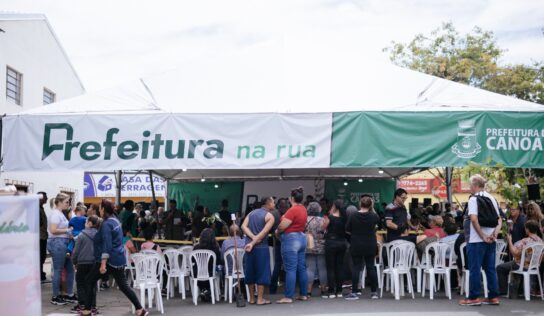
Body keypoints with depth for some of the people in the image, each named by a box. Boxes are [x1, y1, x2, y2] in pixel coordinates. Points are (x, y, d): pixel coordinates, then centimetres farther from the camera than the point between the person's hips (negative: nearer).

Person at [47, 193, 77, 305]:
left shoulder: (60, 213, 17)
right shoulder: (55, 214, -12)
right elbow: (53, 230, -21)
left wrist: (70, 235, 6)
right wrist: (68, 230, -15)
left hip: (63, 243, 10)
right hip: (57, 243, -10)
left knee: (70, 269, 12)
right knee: (58, 271, -2)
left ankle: (70, 295, 19)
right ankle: (55, 297, 7)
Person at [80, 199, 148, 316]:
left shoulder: (106, 224, -15)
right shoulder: (115, 220, 12)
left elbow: (106, 245, -24)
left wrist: (103, 264, -28)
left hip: (109, 259, -9)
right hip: (119, 259, 9)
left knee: (88, 281, 7)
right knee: (123, 286, 10)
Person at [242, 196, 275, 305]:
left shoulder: (251, 213, 13)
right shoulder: (270, 216, -5)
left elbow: (244, 226, 0)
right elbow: (264, 232, -17)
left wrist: (253, 238, -8)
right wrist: (253, 243, -17)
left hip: (249, 245, 6)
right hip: (261, 247, -6)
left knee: (250, 272, 11)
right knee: (261, 273, 1)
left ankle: (251, 298, 17)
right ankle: (260, 299, 2)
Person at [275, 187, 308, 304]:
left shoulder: (293, 210, -17)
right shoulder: (303, 209, 10)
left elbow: (282, 226, -20)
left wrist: (277, 232, 0)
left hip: (291, 240, -9)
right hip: (301, 238, 9)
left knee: (290, 269, -7)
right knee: (301, 268, 11)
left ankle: (288, 297, -5)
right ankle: (304, 294, 16)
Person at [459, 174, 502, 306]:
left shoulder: (473, 199, -10)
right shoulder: (492, 198, 12)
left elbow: (474, 219, -20)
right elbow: (499, 219, 9)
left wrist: (483, 236, -16)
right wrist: (495, 232, -3)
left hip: (477, 240, -6)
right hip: (491, 240, 7)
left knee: (475, 268, -1)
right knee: (490, 268, 11)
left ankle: (474, 298, 1)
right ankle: (493, 297, 13)